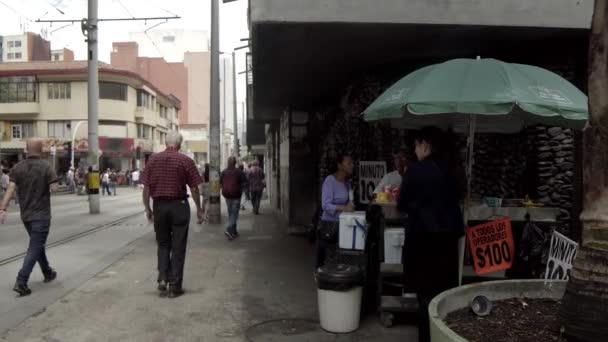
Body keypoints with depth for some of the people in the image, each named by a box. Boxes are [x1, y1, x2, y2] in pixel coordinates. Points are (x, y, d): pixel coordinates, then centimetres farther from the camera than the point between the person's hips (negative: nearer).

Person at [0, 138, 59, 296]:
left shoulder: (18, 167, 1)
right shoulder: (45, 166, -11)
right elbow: (54, 188, -16)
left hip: (26, 214, 6)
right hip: (41, 214, -6)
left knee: (37, 244, 21)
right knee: (35, 247, -3)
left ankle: (48, 273, 34)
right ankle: (21, 282, -12)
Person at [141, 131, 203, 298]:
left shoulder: (153, 159, 1)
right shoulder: (185, 160, -6)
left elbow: (146, 187, 1)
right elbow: (194, 188, -6)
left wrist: (147, 208, 10)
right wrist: (199, 208, 4)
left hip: (159, 206, 3)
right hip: (179, 205, -2)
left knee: (163, 244, 18)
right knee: (178, 247, 6)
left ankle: (163, 279, 8)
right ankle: (174, 286, 9)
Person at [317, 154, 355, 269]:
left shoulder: (347, 182, 10)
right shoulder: (330, 180, -12)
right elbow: (326, 205, -21)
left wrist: (350, 206, -1)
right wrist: (343, 208, -34)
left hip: (342, 225, 7)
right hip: (329, 225, -6)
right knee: (326, 260, -3)